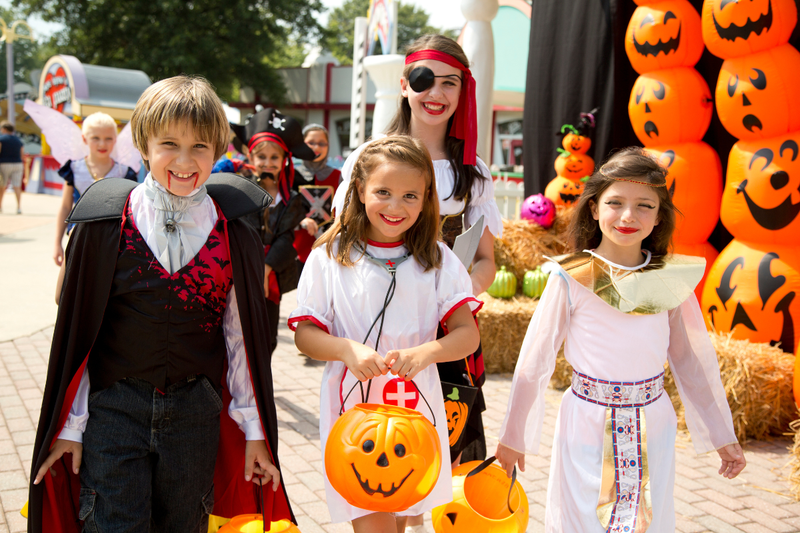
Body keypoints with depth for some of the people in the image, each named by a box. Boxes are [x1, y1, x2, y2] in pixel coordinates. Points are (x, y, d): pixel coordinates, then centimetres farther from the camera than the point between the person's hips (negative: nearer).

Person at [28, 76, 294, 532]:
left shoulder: (233, 234, -2)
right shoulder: (104, 224, -5)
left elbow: (241, 336, 3)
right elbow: (75, 332, 0)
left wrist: (254, 429, 5)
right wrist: (69, 425, 2)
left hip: (196, 412, 2)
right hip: (114, 409, -1)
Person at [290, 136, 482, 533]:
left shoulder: (438, 260, 1)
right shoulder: (329, 257, -3)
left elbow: (468, 333, -5)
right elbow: (305, 334, -2)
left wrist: (424, 352, -24)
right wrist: (348, 349, -21)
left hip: (416, 410, 2)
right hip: (352, 411, -2)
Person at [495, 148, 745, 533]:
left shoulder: (673, 278, -3)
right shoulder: (570, 277, -11)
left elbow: (692, 358, 6)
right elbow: (535, 360, -5)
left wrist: (721, 435, 11)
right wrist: (514, 435, 1)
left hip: (651, 424, 2)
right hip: (586, 423, -2)